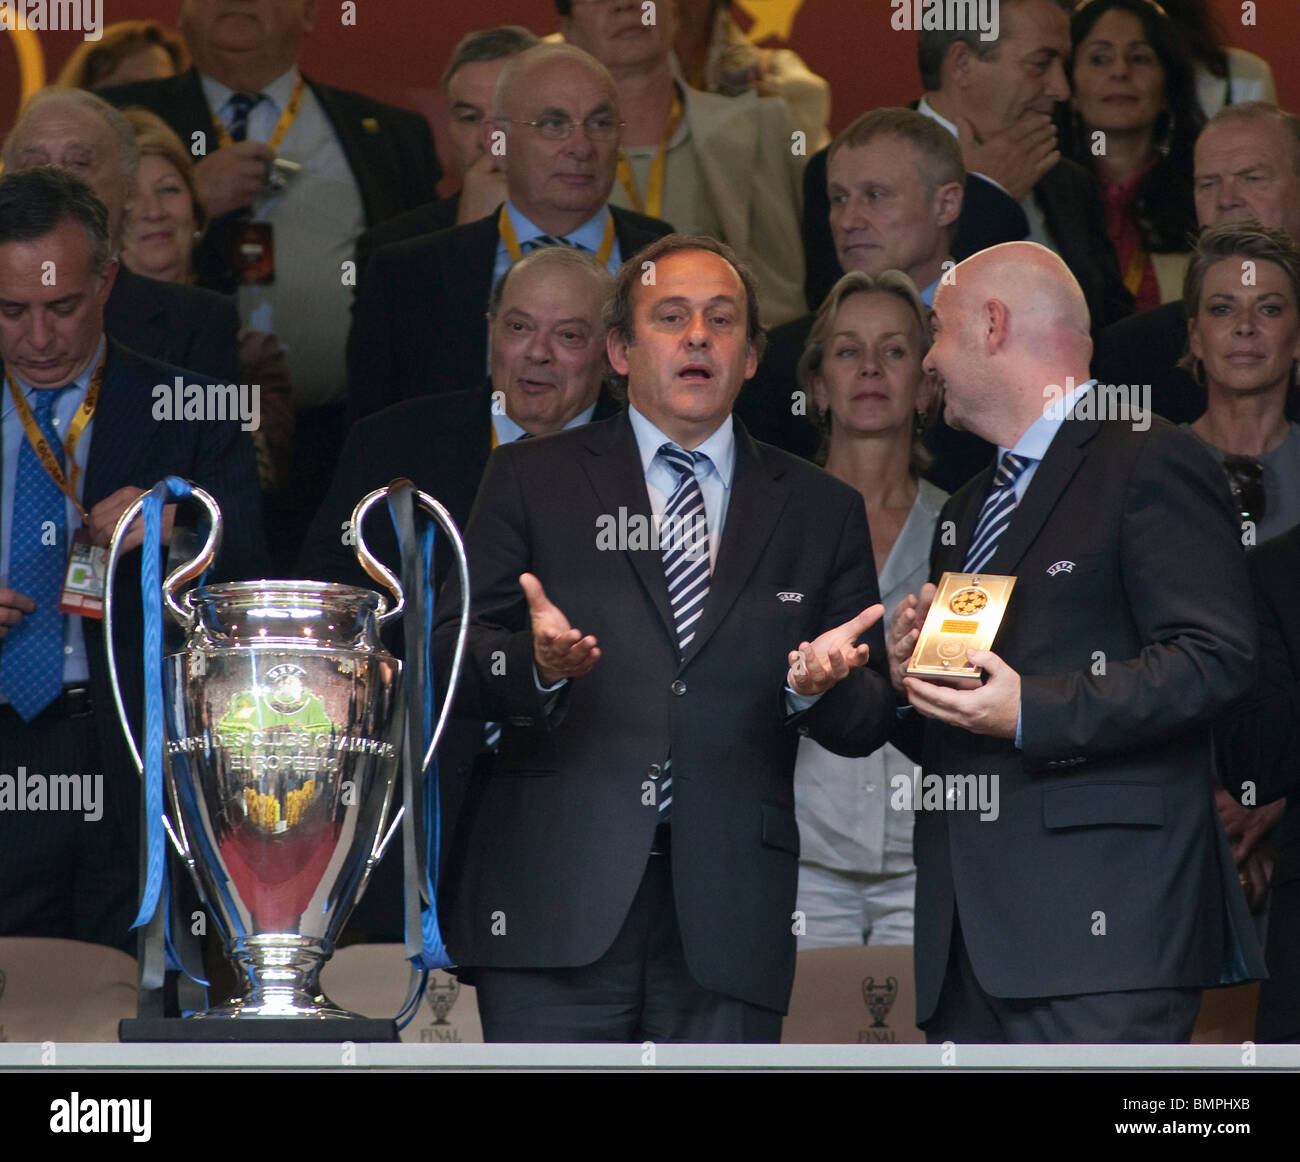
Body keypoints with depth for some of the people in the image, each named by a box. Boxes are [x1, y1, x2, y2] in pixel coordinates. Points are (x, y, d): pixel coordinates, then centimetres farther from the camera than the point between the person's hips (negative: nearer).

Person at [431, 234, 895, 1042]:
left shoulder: (822, 512, 16)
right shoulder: (533, 480, 12)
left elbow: (868, 726, 12)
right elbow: (450, 652, 4)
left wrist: (824, 687, -11)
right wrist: (537, 665, -18)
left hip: (728, 914, 2)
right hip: (558, 901, -2)